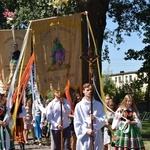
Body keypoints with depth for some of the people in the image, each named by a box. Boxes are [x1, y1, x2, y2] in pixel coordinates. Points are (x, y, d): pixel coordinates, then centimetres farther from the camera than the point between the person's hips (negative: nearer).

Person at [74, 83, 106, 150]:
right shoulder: (79, 105, 0)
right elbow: (77, 123, -1)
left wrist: (95, 119, -16)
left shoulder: (98, 104, 6)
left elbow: (103, 120, 3)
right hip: (84, 136, -2)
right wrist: (86, 131, -13)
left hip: (96, 137, 2)